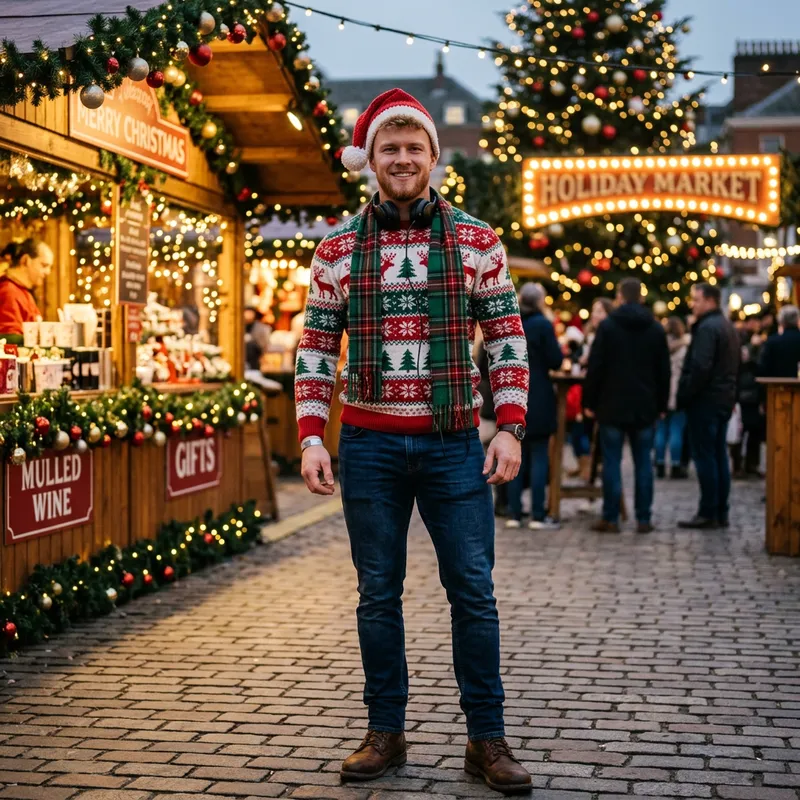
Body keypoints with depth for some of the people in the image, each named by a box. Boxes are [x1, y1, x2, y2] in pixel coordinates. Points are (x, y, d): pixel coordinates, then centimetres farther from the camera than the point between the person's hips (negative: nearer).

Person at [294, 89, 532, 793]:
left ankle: (487, 738, 12)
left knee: (474, 590, 1)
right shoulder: (338, 249, 4)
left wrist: (510, 429, -5)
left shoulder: (477, 241, 3)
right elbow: (315, 350, 6)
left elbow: (508, 339, 4)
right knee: (378, 595, 8)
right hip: (369, 445, 1)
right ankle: (385, 733, 20)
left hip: (454, 442, -1)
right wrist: (311, 438, -4)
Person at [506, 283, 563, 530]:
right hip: (538, 399, -5)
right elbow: (556, 361, -11)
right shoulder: (542, 324, -11)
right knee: (539, 457, -1)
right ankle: (538, 516, -2)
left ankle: (514, 514, 8)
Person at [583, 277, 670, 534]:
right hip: (645, 407, 3)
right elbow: (664, 371, 10)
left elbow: (595, 368, -7)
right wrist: (661, 405, 16)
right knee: (643, 463, 6)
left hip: (612, 407, -3)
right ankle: (644, 519, 6)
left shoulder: (608, 327, -5)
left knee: (612, 462, 1)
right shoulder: (656, 329, 6)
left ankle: (610, 518, 1)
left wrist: (589, 402, 0)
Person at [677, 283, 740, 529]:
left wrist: (684, 396, -15)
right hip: (724, 399, 10)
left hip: (705, 400, -10)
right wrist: (729, 393, 20)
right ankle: (721, 513, 14)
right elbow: (734, 367, 20)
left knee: (704, 456, -6)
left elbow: (700, 368, -23)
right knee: (719, 456, 11)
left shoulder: (707, 328, -15)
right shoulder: (728, 327, 16)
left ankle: (708, 513, -4)